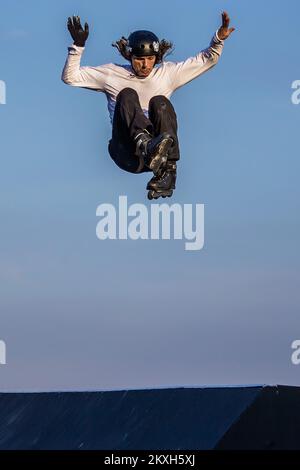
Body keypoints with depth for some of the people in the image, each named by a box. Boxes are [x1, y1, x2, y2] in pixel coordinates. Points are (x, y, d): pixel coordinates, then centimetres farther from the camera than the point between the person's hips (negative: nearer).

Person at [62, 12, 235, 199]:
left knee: (160, 102, -25)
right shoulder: (112, 74, 14)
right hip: (127, 154, -1)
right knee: (127, 95, -23)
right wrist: (78, 46, -2)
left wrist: (219, 38, 1)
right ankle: (144, 144, -54)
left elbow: (207, 59, 18)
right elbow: (70, 77, 10)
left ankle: (166, 170, -41)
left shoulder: (167, 73, 17)